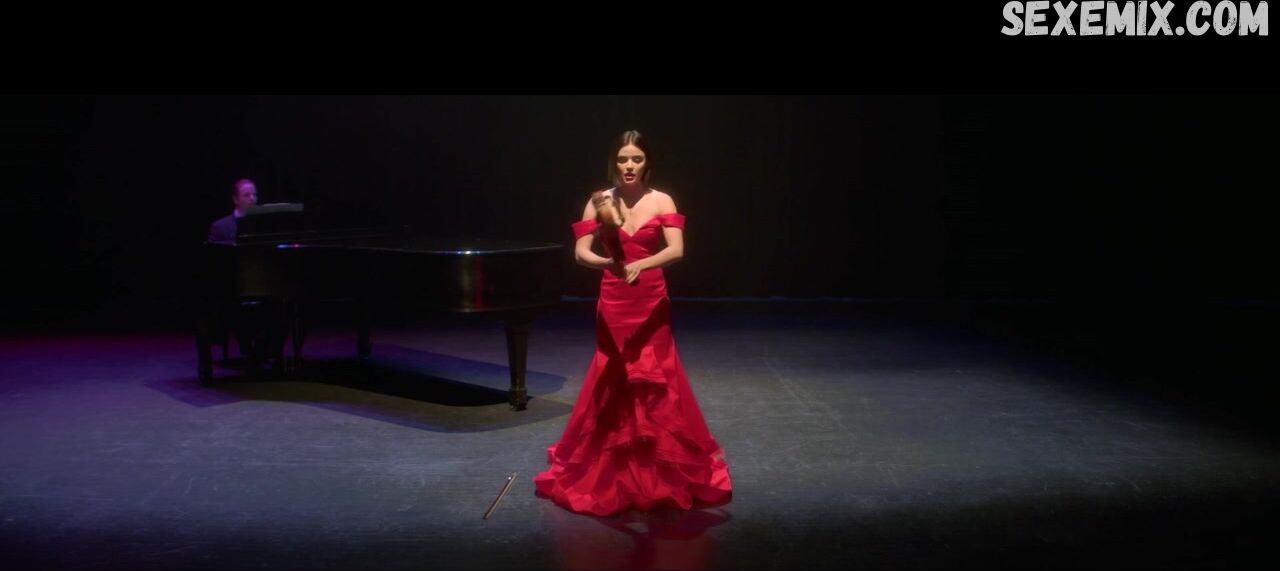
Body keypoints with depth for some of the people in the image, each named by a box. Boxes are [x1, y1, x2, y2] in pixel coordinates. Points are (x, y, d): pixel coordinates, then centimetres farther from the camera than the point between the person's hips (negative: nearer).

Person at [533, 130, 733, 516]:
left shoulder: (662, 202, -2)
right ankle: (607, 474, 23)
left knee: (657, 389, 2)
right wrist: (608, 263, -28)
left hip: (652, 304, 0)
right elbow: (580, 253, -8)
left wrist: (641, 264, -32)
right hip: (613, 304, 1)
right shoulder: (600, 202, 0)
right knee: (610, 389, 6)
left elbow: (677, 251, -16)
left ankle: (663, 474, 18)